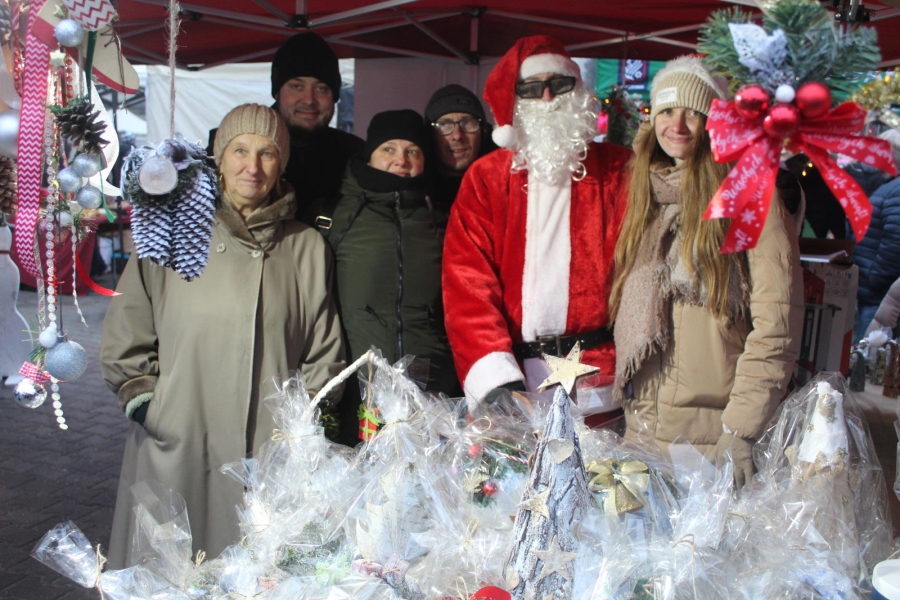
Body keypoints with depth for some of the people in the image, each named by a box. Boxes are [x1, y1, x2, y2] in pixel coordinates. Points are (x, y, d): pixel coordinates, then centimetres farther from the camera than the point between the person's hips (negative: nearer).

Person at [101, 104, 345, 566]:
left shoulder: (306, 247, 9)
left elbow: (323, 351, 13)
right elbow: (126, 332, 10)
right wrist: (140, 395, 2)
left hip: (274, 454, 1)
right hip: (175, 446, 0)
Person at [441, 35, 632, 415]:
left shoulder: (618, 171, 8)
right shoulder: (485, 178, 8)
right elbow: (466, 281, -2)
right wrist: (495, 378, -14)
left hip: (596, 373, 0)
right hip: (511, 373, 0)